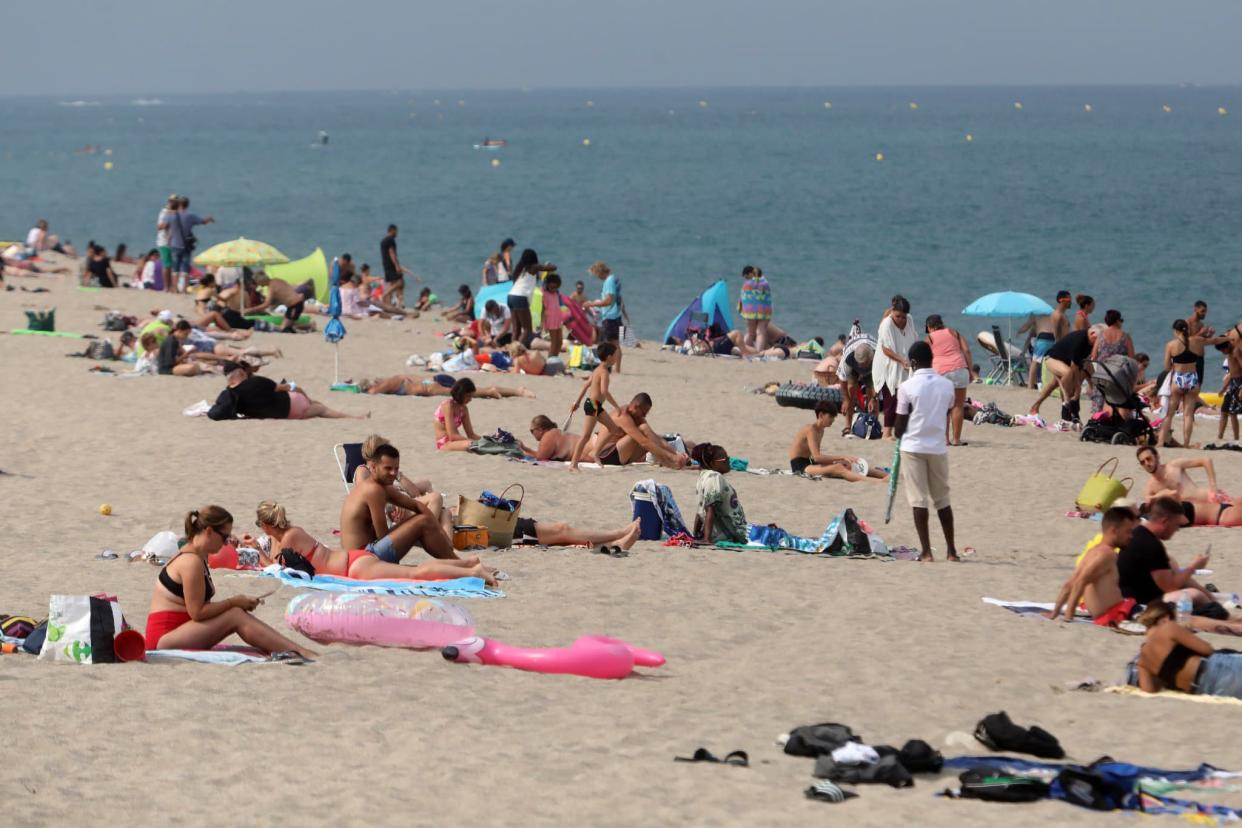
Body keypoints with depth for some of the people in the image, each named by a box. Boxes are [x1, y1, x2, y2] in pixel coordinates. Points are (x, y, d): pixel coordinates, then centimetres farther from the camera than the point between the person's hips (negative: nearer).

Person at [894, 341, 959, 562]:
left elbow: (900, 425, -7)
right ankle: (951, 551, 17)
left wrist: (898, 434, 14)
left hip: (913, 446, -3)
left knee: (919, 500, -1)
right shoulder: (947, 385, 1)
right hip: (938, 447, 3)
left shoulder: (907, 387, -11)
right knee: (942, 500, 14)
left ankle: (926, 552, -5)